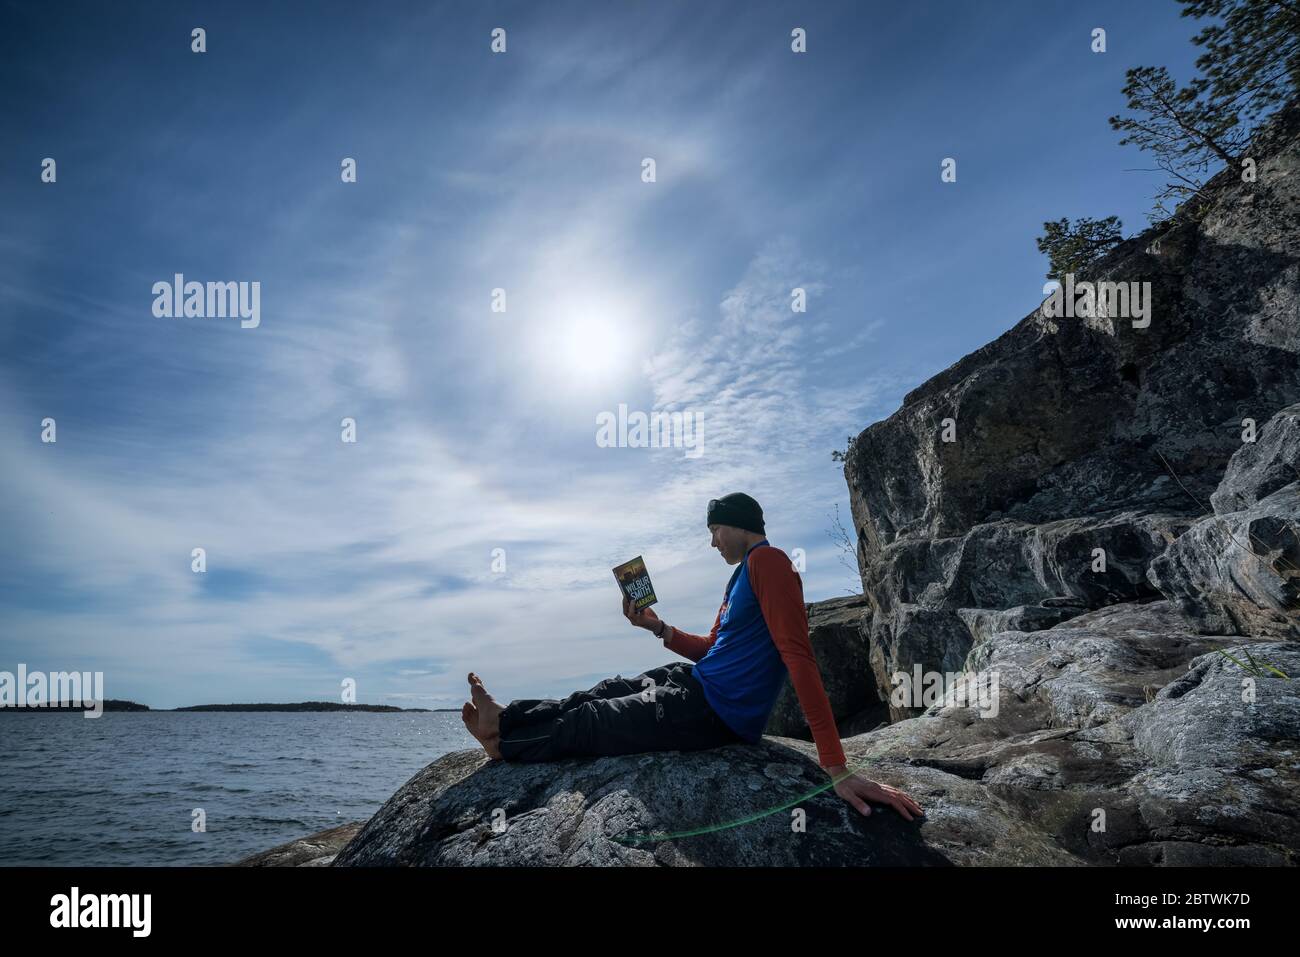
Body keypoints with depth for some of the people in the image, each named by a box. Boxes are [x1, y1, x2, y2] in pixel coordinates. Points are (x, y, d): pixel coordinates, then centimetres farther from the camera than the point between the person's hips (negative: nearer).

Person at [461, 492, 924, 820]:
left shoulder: (766, 560, -18)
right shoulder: (740, 576, 16)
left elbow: (799, 657, -28)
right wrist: (658, 628, 9)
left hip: (715, 713, -9)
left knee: (587, 723, 3)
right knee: (598, 695, 15)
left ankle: (504, 741, 24)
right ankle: (504, 719, 27)